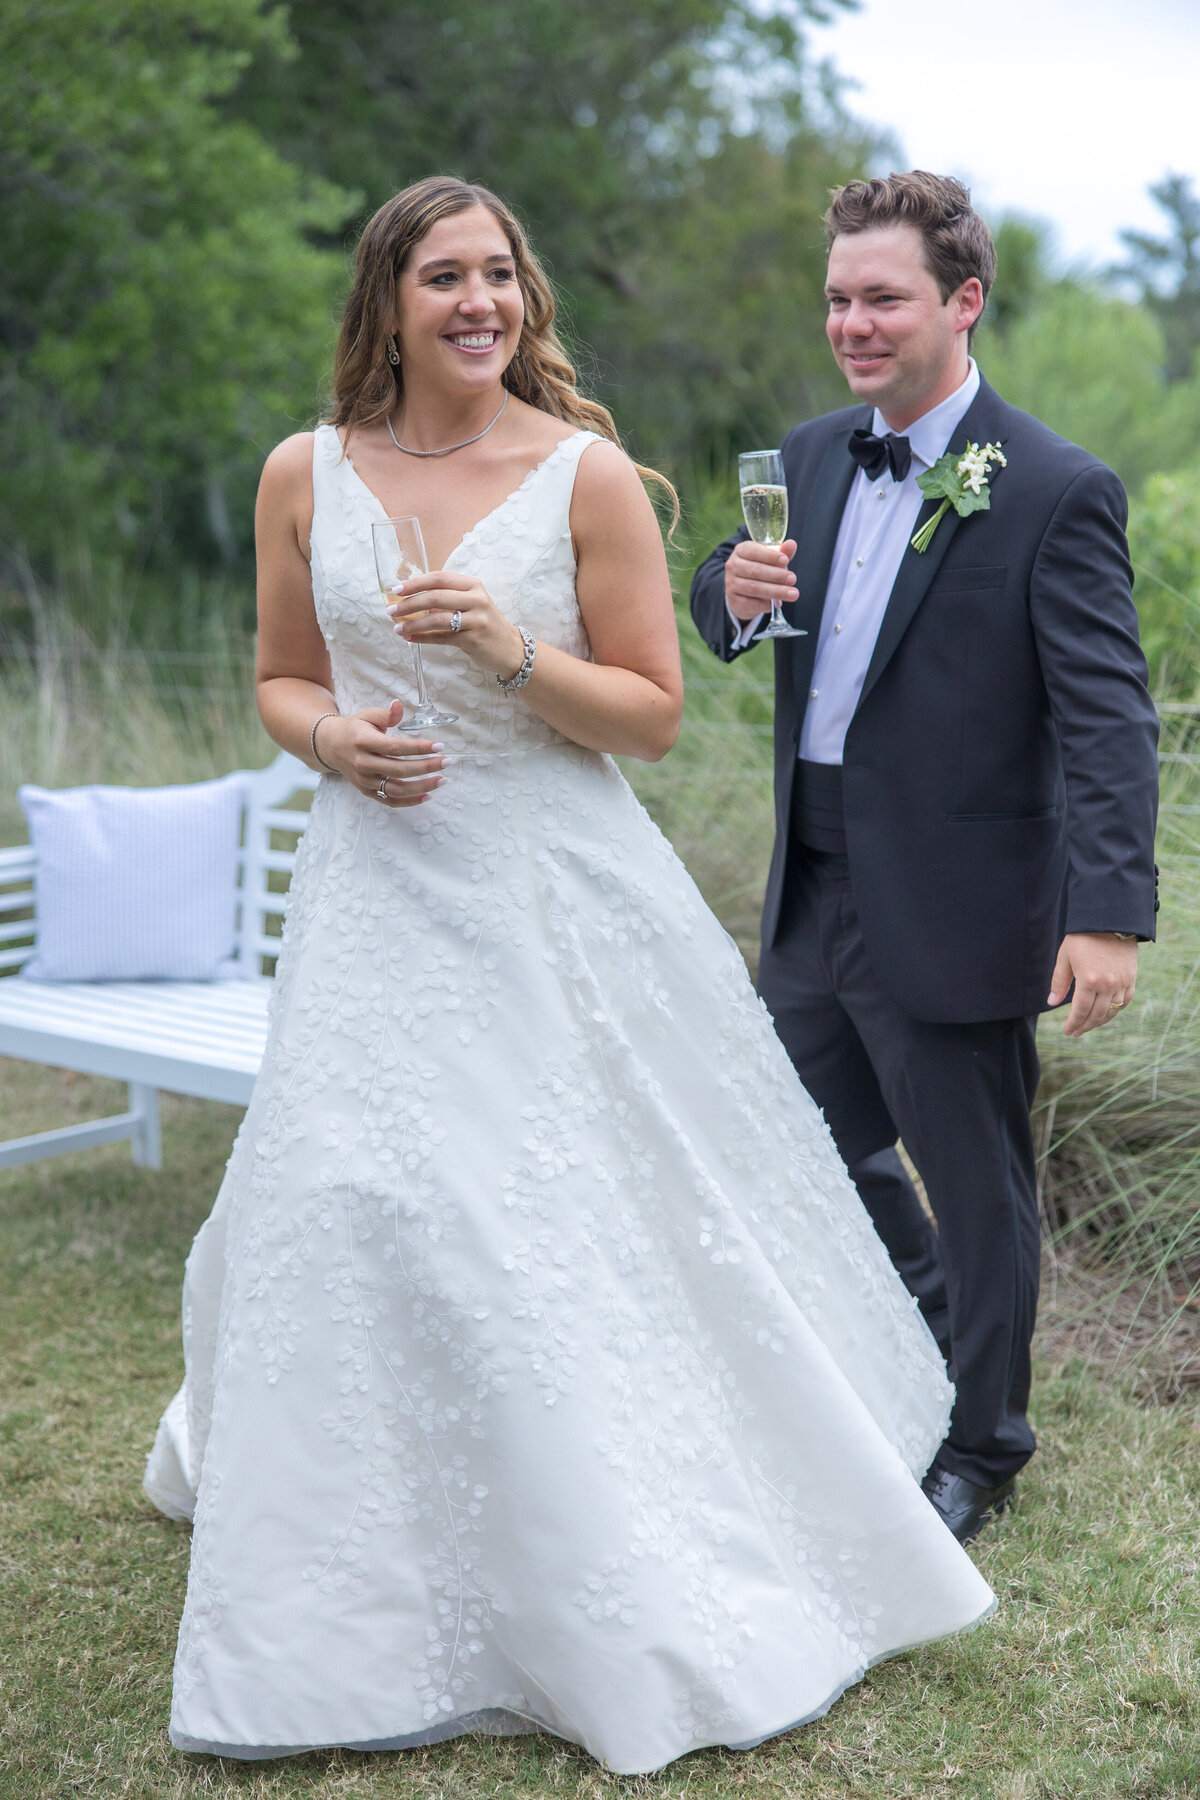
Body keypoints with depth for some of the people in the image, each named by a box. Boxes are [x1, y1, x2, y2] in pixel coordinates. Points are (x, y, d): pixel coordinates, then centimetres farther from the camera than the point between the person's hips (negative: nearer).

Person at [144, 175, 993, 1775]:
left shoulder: (588, 473, -5)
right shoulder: (306, 475, 4)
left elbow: (654, 714, -3)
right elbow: (282, 681, 13)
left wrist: (513, 652, -20)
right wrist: (336, 741, -9)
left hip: (559, 897, -2)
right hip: (381, 892, 3)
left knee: (592, 1218, 3)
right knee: (357, 1211, 2)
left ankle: (642, 1591, 28)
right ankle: (382, 1604, 24)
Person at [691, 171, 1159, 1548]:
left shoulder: (1056, 493, -13)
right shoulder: (813, 455, 7)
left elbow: (1108, 717, -17)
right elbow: (738, 615, 15)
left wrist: (1109, 913, -27)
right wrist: (732, 586, -10)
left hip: (952, 908, -7)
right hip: (813, 891, 7)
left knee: (974, 1185, 9)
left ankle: (978, 1447, 31)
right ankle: (936, 1331, 47)